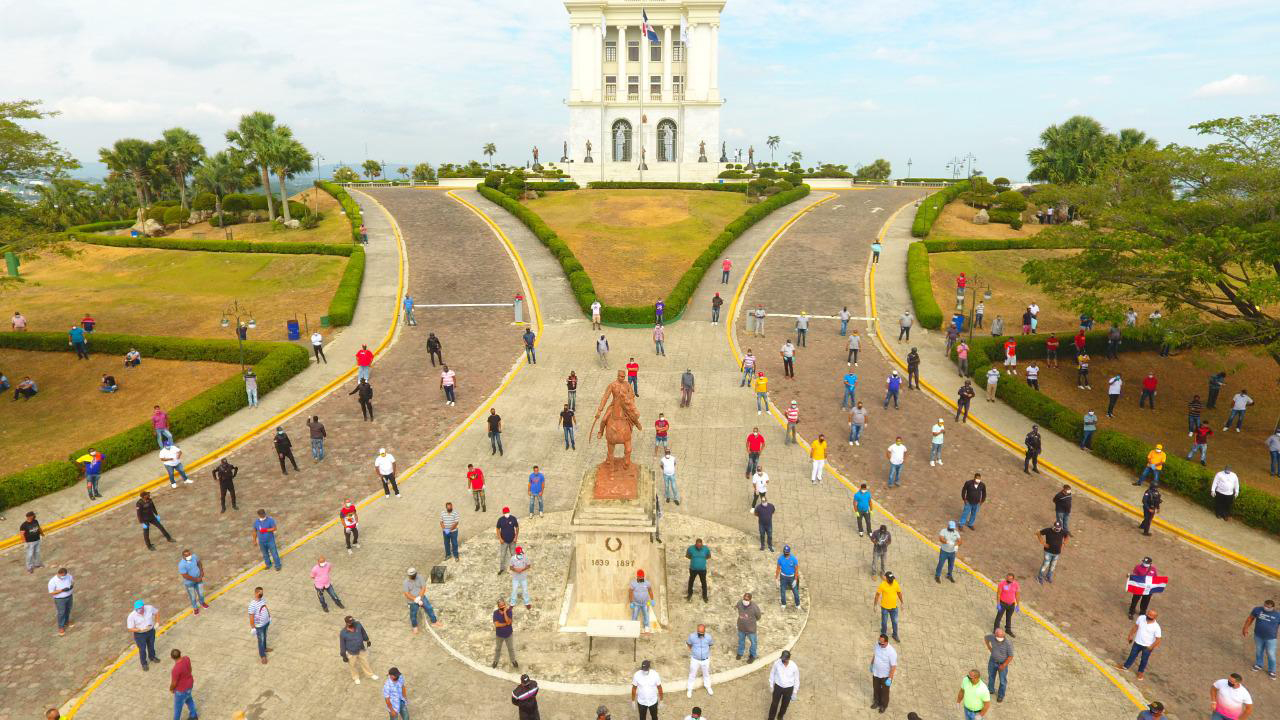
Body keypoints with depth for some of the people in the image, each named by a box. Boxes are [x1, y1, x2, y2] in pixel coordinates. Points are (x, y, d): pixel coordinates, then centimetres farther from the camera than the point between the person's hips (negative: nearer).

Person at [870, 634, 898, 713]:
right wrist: (871, 665, 15)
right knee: (876, 688, 25)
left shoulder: (891, 652, -34)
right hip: (876, 673, 5)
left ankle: (884, 705, 47)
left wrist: (890, 679, -21)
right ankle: (877, 702, 52)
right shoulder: (877, 645, -16)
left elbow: (893, 666, -25)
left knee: (884, 691, 20)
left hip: (885, 675, -5)